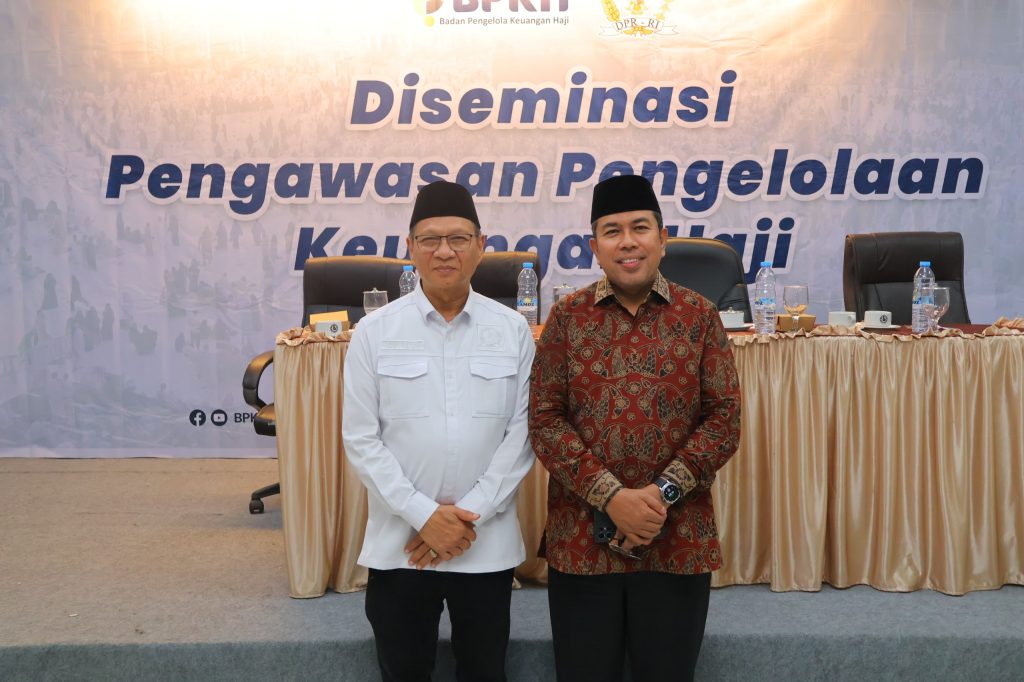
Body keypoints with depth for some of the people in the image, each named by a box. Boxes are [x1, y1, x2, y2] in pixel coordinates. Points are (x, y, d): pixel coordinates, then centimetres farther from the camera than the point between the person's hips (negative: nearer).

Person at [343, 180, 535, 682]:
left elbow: (522, 432, -2)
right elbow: (360, 438, -4)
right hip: (399, 543, 0)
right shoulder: (375, 332, -3)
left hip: (488, 544, 1)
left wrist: (470, 514, -10)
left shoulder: (513, 330, -1)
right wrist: (424, 515, -11)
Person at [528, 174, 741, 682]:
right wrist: (611, 496, -14)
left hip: (680, 542, 0)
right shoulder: (567, 317, 2)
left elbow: (725, 417, -1)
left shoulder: (699, 316, 3)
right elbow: (544, 418, -3)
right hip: (580, 541, 0)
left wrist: (662, 493, -12)